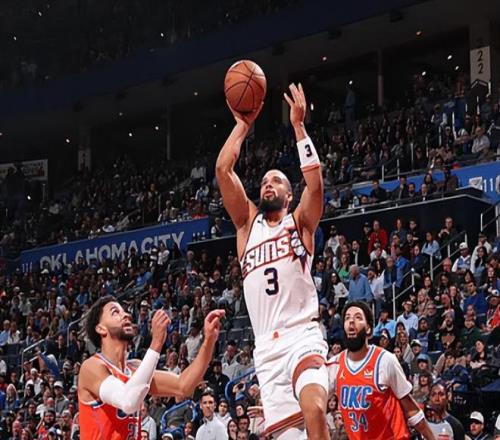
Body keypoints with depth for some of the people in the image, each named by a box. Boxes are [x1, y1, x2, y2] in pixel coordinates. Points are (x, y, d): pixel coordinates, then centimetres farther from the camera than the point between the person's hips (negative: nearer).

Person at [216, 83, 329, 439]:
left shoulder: (299, 222, 9)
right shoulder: (248, 223, 17)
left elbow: (315, 183, -10)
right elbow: (223, 170, 6)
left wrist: (298, 126, -7)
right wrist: (243, 125, 8)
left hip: (302, 338, -3)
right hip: (267, 348, 4)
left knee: (315, 411, -30)